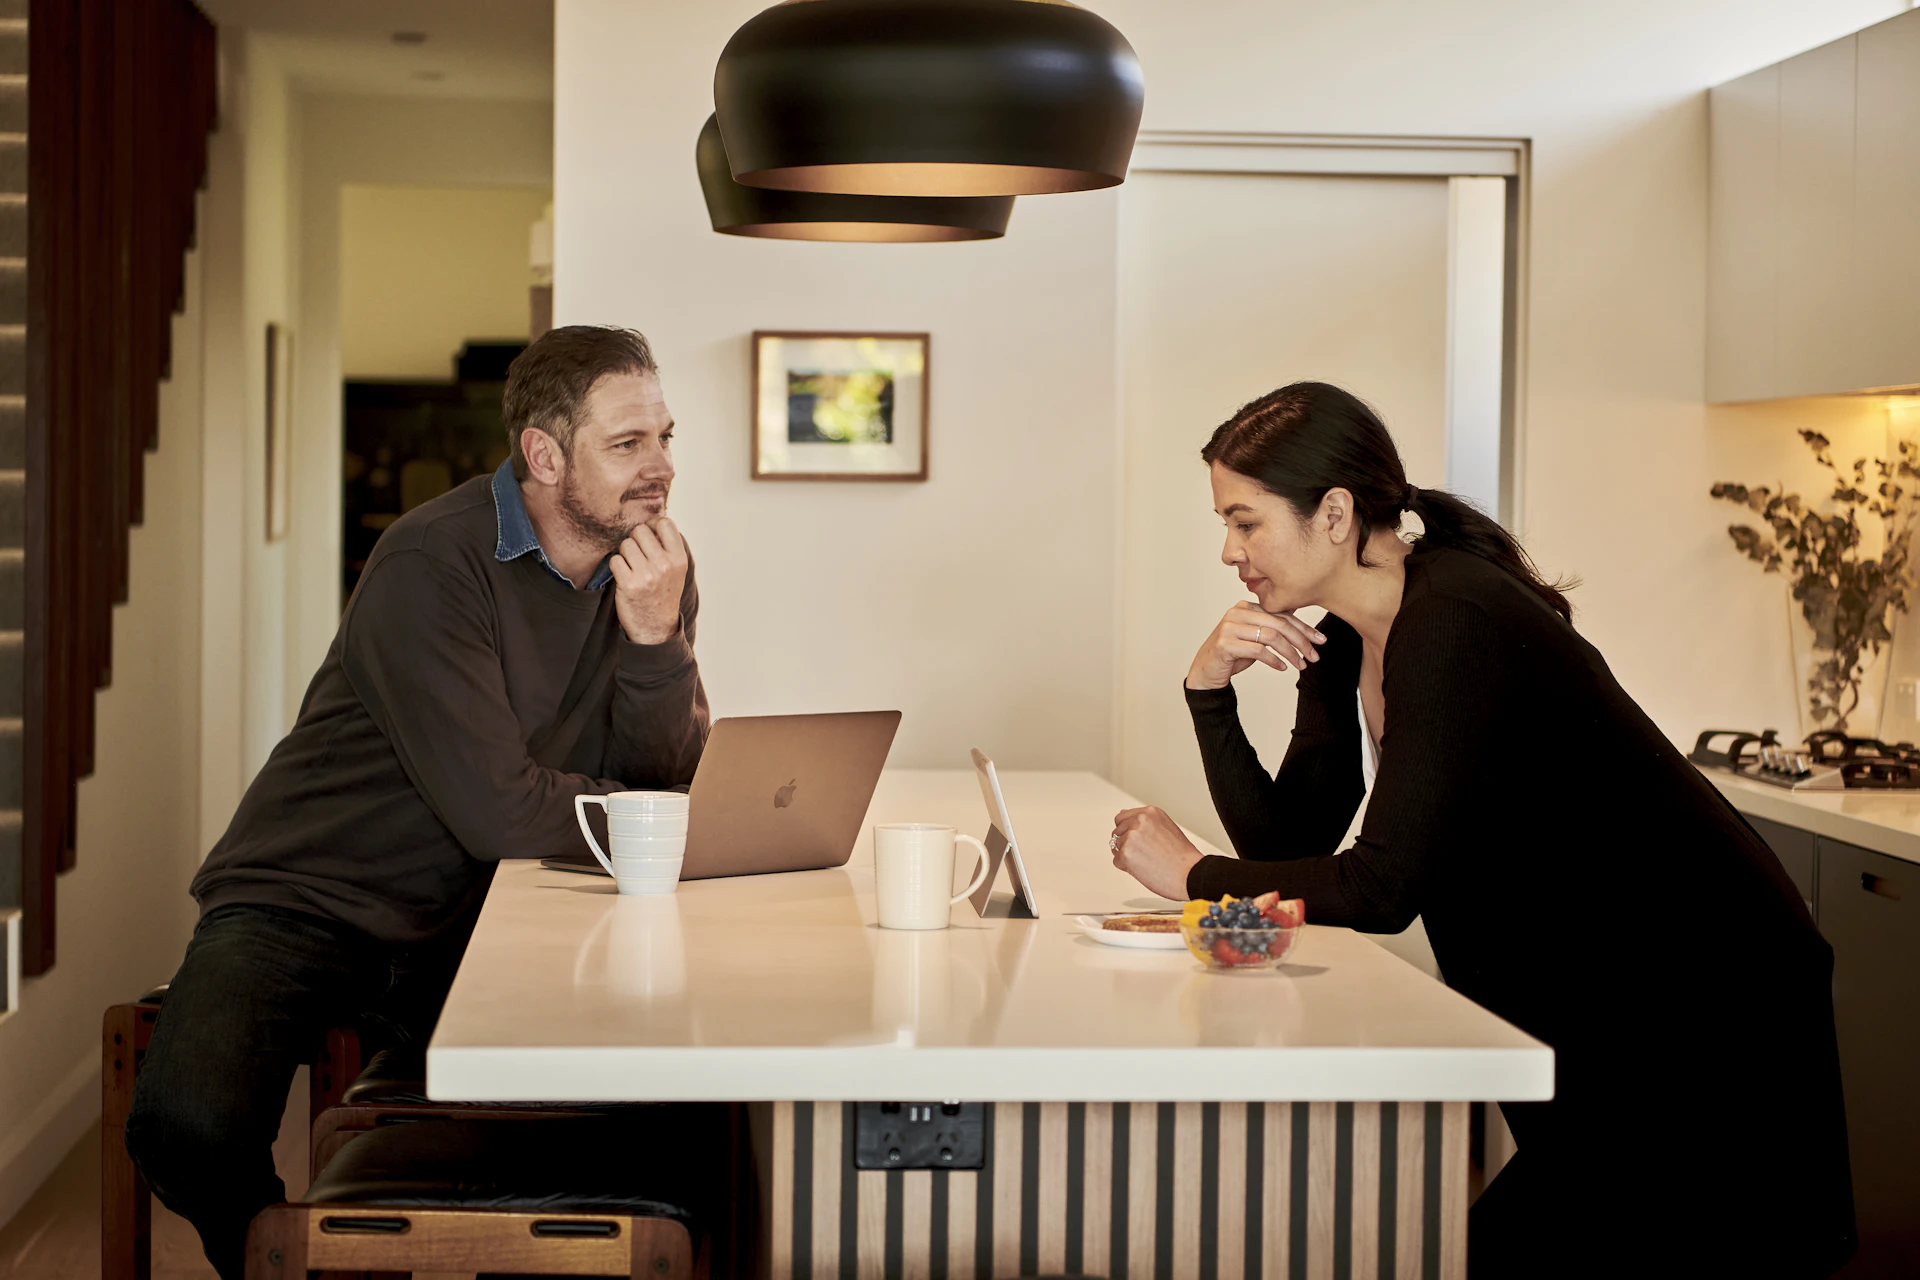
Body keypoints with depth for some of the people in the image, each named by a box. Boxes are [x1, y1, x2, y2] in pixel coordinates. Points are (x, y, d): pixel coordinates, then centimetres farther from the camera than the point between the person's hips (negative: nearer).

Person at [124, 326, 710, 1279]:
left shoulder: (654, 567, 1)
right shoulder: (431, 566, -20)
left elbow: (663, 785, -3)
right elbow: (500, 811, -25)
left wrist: (655, 637, -20)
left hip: (470, 930, 5)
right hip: (304, 906, -5)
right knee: (189, 1127, -29)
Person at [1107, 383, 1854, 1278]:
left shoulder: (1453, 625, -24)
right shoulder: (1344, 647, 5)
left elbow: (1381, 888, -26)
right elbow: (1289, 845, 4)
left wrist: (1194, 876, -15)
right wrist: (1209, 690, -7)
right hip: (1584, 1012, 9)